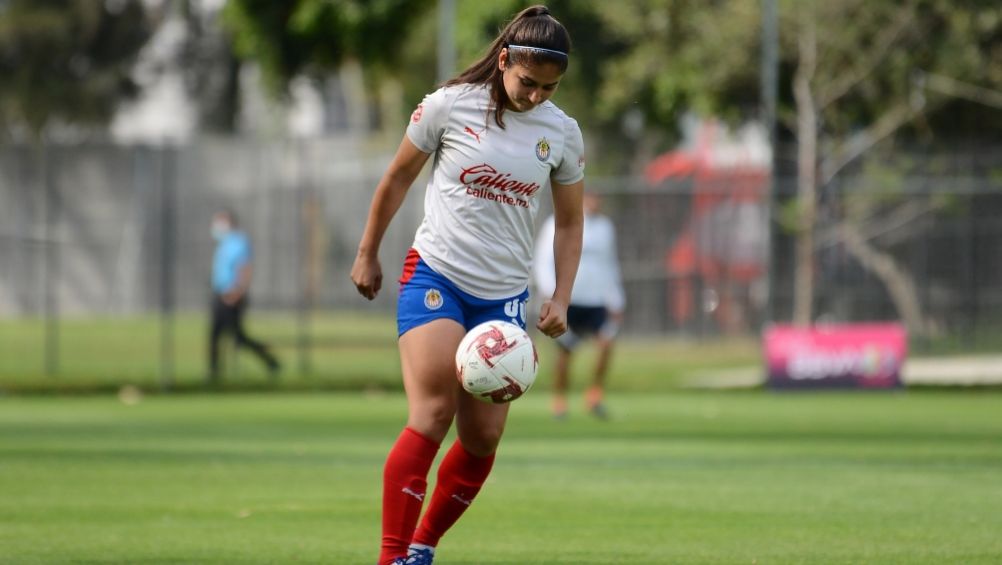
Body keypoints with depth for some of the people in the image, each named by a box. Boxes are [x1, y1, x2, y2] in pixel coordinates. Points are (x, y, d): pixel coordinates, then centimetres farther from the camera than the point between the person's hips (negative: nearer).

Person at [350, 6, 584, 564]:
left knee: (484, 436, 1)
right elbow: (398, 179, 5)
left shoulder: (563, 133, 2)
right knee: (432, 418, -17)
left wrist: (561, 298, 3)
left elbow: (570, 222, 13)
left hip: (505, 296, 4)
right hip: (436, 277, -4)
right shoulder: (450, 106, -8)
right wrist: (368, 254, 10)